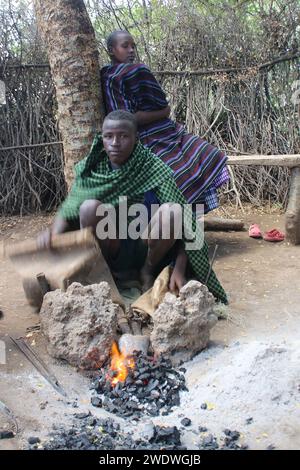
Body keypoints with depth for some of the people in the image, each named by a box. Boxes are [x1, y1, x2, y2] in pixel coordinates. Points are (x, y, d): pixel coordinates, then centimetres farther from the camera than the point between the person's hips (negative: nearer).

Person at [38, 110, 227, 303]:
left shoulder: (155, 170, -13)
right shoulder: (89, 170, -5)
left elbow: (183, 222, -15)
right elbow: (69, 210, -4)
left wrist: (179, 269, -25)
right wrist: (53, 233, -27)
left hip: (147, 250, 0)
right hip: (111, 252, 1)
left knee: (171, 210, -28)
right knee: (90, 206, -26)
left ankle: (147, 272, -3)